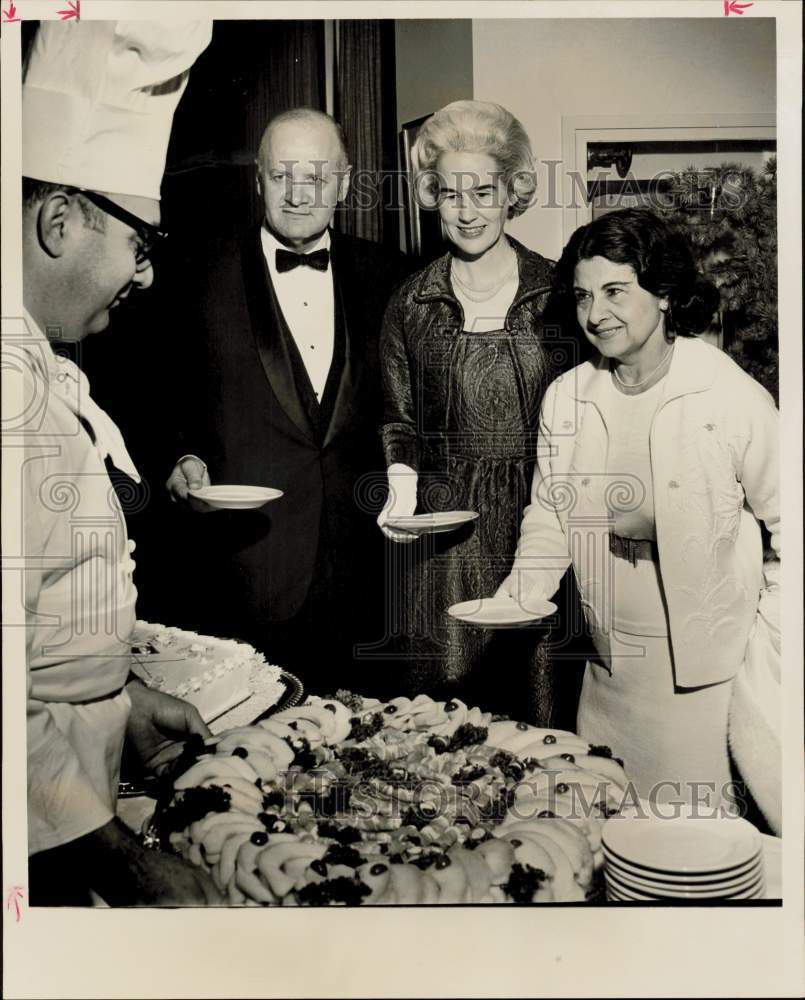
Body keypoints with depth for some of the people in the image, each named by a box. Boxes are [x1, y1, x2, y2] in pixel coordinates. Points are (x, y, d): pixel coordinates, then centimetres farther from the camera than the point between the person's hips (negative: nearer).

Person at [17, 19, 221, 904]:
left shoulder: (42, 367, 7)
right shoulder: (16, 386, -26)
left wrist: (123, 693, 16)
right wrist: (120, 861, -21)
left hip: (74, 788, 9)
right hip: (37, 824, -9)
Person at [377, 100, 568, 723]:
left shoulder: (556, 291, 3)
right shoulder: (411, 304, 5)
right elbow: (400, 421, 10)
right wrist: (402, 491, -7)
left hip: (545, 522, 0)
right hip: (447, 531, 1)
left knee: (541, 693, 7)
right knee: (445, 706, 7)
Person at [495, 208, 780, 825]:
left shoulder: (734, 398, -13)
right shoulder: (565, 398, 0)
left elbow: (788, 528, -5)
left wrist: (767, 647, -7)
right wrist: (521, 592, -5)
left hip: (711, 675, -4)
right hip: (609, 674, 4)